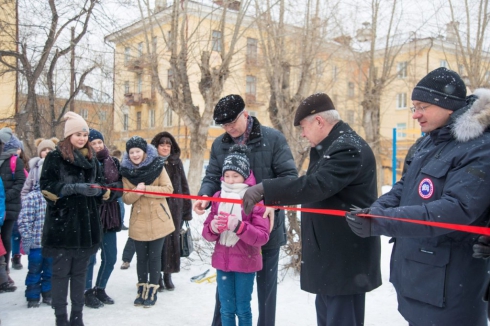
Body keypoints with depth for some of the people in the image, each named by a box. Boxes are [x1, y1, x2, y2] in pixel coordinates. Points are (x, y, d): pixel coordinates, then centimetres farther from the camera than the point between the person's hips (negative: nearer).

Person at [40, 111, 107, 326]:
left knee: (80, 272, 11)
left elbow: (99, 185, 19)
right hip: (62, 224, -5)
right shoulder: (55, 157, -3)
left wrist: (99, 190, -4)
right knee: (61, 272, 2)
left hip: (86, 224, 5)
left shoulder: (91, 159, 13)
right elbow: (47, 187, -10)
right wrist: (77, 188, -21)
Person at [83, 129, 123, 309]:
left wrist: (111, 189, -11)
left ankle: (100, 289, 29)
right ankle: (88, 292, 20)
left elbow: (122, 184, 9)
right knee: (90, 257, 2)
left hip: (109, 214, 5)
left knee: (110, 257, 10)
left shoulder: (113, 162, 9)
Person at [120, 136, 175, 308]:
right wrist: (136, 192, -21)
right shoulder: (126, 171, 1)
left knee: (154, 255, 4)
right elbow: (126, 198, 0)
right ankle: (142, 289, 26)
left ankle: (152, 290, 17)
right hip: (138, 221, 2)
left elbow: (168, 189, -11)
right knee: (141, 256, 11)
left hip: (158, 220, -2)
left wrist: (145, 189, -19)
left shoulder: (157, 166, -6)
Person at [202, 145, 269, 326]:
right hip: (222, 261, 4)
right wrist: (212, 228, -21)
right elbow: (207, 233, 3)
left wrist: (239, 226, -31)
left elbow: (262, 236, -17)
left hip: (245, 262, -3)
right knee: (226, 309, 15)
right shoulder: (218, 197, 1)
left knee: (243, 309, 11)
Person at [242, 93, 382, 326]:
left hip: (345, 258, -11)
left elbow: (315, 185, -32)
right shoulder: (326, 147, 14)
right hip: (330, 255, 11)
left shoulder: (349, 149, -20)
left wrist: (264, 188, -31)